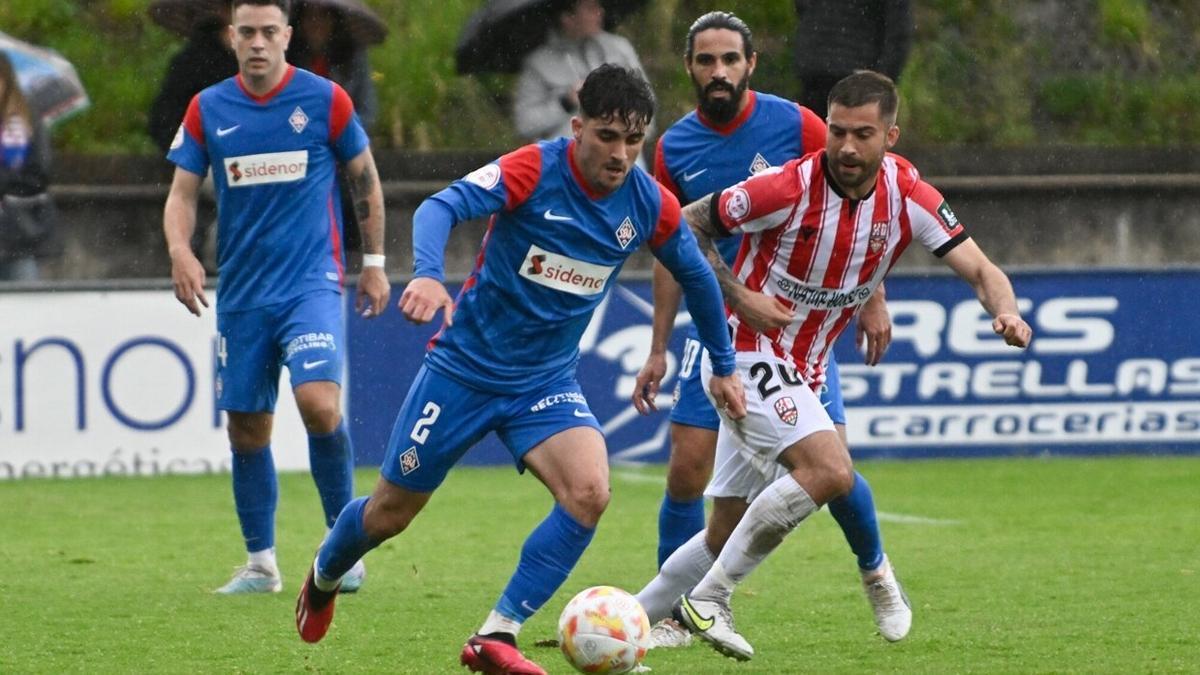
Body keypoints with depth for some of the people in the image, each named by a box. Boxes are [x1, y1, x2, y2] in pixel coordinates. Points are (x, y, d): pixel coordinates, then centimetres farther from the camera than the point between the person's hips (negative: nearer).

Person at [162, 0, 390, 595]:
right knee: (247, 429, 7)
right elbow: (182, 192, 4)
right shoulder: (207, 110, 4)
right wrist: (180, 250, -16)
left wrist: (374, 264, 9)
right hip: (240, 294, 4)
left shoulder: (324, 100, -3)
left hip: (311, 282, -4)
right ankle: (260, 564, 21)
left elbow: (365, 179, 8)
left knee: (318, 401, -23)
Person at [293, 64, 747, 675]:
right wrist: (428, 275, -53)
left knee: (589, 492, -25)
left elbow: (695, 275, 11)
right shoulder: (534, 170, -21)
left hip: (546, 383, 3)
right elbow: (442, 206, -34)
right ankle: (324, 577, 45)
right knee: (390, 513, 9)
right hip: (465, 367, -3)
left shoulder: (650, 204, -7)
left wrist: (723, 366, 20)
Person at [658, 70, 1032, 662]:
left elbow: (979, 269, -9)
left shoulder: (907, 196, -8)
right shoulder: (788, 189, -21)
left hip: (803, 370, 7)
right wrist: (740, 296, -21)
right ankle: (709, 599, -19)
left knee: (726, 531, 12)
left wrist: (1005, 311, -31)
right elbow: (687, 225, -10)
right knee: (830, 471, -26)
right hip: (748, 353, -6)